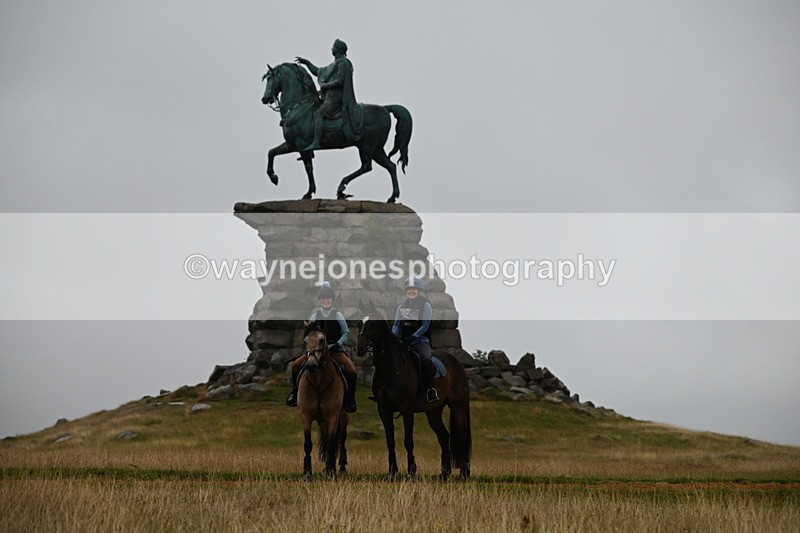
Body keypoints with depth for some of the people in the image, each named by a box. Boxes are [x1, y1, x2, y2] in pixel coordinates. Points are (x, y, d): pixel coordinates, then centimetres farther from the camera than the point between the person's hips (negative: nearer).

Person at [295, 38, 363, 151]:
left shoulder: (342, 63, -9)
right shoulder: (335, 64, 23)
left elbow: (339, 82, -19)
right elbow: (318, 72, 29)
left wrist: (324, 85, -10)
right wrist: (306, 62, 24)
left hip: (336, 98, -11)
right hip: (331, 96, 11)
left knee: (318, 114, -21)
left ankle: (316, 143, -32)